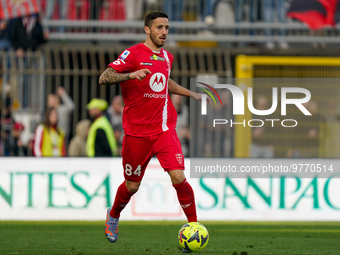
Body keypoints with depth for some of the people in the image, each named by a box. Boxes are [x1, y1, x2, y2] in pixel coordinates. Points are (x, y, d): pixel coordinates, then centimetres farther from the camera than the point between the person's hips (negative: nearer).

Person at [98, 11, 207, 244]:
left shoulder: (167, 57, 12)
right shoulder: (133, 54, -8)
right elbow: (104, 78, -16)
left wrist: (191, 94, 32)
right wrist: (130, 75, -31)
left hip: (164, 130, 3)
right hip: (137, 131, -3)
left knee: (179, 178, -15)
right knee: (132, 186, 9)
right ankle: (113, 216, 40)